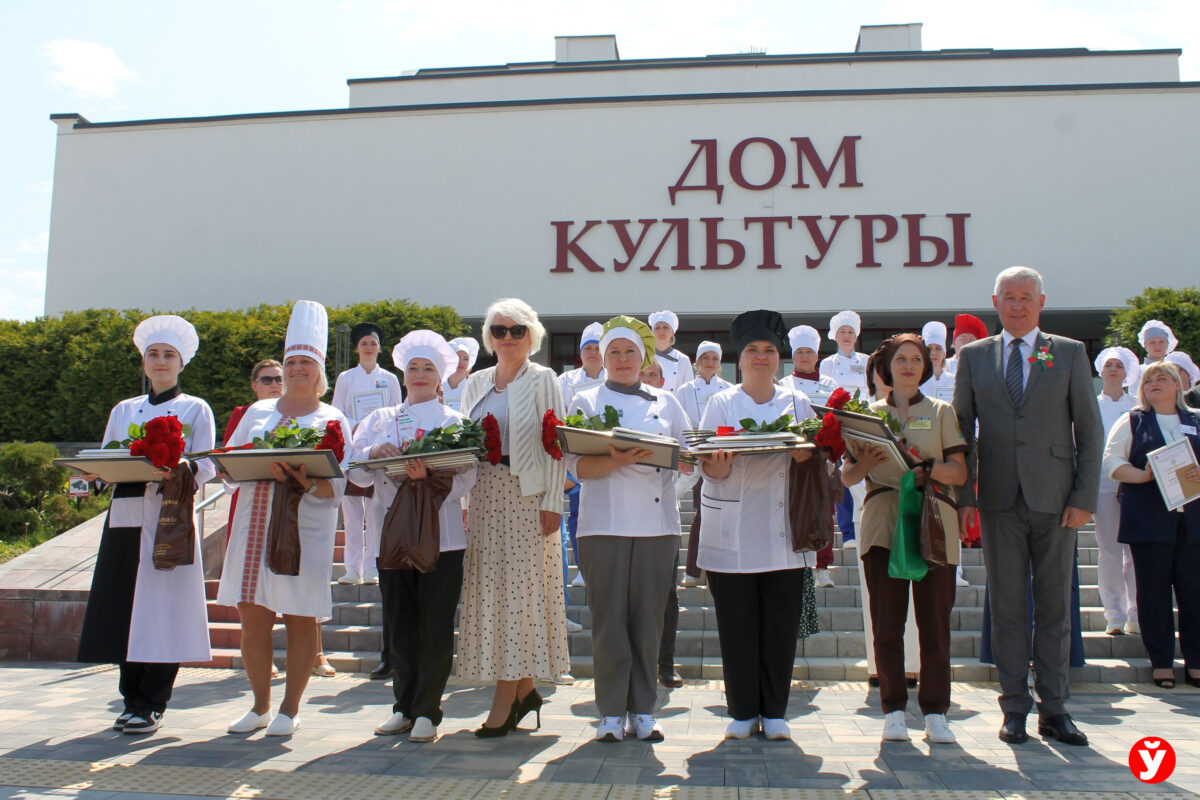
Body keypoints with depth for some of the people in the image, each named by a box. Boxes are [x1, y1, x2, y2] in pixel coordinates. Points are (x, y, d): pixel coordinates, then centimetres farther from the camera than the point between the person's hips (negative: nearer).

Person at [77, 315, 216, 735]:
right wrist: (92, 471, -8)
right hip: (126, 516, 4)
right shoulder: (123, 410, 17)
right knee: (125, 608, 3)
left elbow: (205, 468, -3)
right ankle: (132, 698, 15)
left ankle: (152, 705, 3)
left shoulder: (196, 410, 6)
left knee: (163, 608, -6)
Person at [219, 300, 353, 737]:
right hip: (255, 524, 4)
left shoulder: (333, 421, 4)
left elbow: (337, 485, -5)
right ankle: (259, 706, 21)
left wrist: (305, 482, -25)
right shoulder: (258, 412, 16)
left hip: (305, 529, -3)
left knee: (300, 618, 1)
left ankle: (289, 710, 15)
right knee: (252, 614, 5)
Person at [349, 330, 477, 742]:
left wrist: (429, 475, -27)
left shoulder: (454, 421, 6)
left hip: (440, 536, -3)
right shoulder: (380, 419, 15)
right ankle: (405, 707, 21)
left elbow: (464, 478, -8)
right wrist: (373, 453, -15)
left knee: (435, 627, -1)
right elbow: (356, 471, 5)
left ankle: (427, 712, 10)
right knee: (399, 626, 8)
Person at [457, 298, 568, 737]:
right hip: (483, 496, 5)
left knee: (519, 588, -5)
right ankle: (523, 690, 15)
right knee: (488, 589, 4)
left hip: (526, 496, -5)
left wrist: (552, 503, -12)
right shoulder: (476, 383, 16)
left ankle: (504, 699, -1)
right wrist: (465, 500, 9)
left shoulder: (543, 380, 1)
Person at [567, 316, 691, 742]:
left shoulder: (666, 402, 15)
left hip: (657, 523, 2)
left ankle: (643, 711, 14)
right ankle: (612, 712, 8)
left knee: (649, 618, 4)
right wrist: (617, 460, -21)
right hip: (605, 523, -2)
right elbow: (577, 464, -3)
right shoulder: (586, 401, 8)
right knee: (609, 618, -2)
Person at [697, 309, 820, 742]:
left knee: (781, 623, 1)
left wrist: (805, 455, -13)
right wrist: (718, 461, -23)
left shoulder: (797, 404, 12)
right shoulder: (722, 404, 8)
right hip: (732, 533, -1)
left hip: (783, 531, 1)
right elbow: (712, 469, 0)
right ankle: (743, 711, 13)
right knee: (737, 623, 1)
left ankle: (774, 710, 15)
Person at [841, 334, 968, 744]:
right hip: (882, 522, 0)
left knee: (934, 623, -1)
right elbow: (847, 477, 8)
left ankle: (936, 713, 9)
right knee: (886, 624, 0)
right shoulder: (869, 413, 13)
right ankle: (893, 710, 11)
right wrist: (865, 464, -13)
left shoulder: (942, 411, 13)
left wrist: (926, 468, -15)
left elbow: (960, 472, 4)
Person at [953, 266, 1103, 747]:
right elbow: (962, 431, 9)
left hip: (1054, 499, 0)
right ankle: (1015, 708, 14)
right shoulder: (973, 357, 9)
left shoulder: (1070, 353, 6)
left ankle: (1053, 708, 15)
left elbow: (1090, 430, 4)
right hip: (1000, 500, 1)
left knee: (1055, 606, 5)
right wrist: (963, 495, 0)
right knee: (1007, 606, 4)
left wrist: (1084, 498, -5)